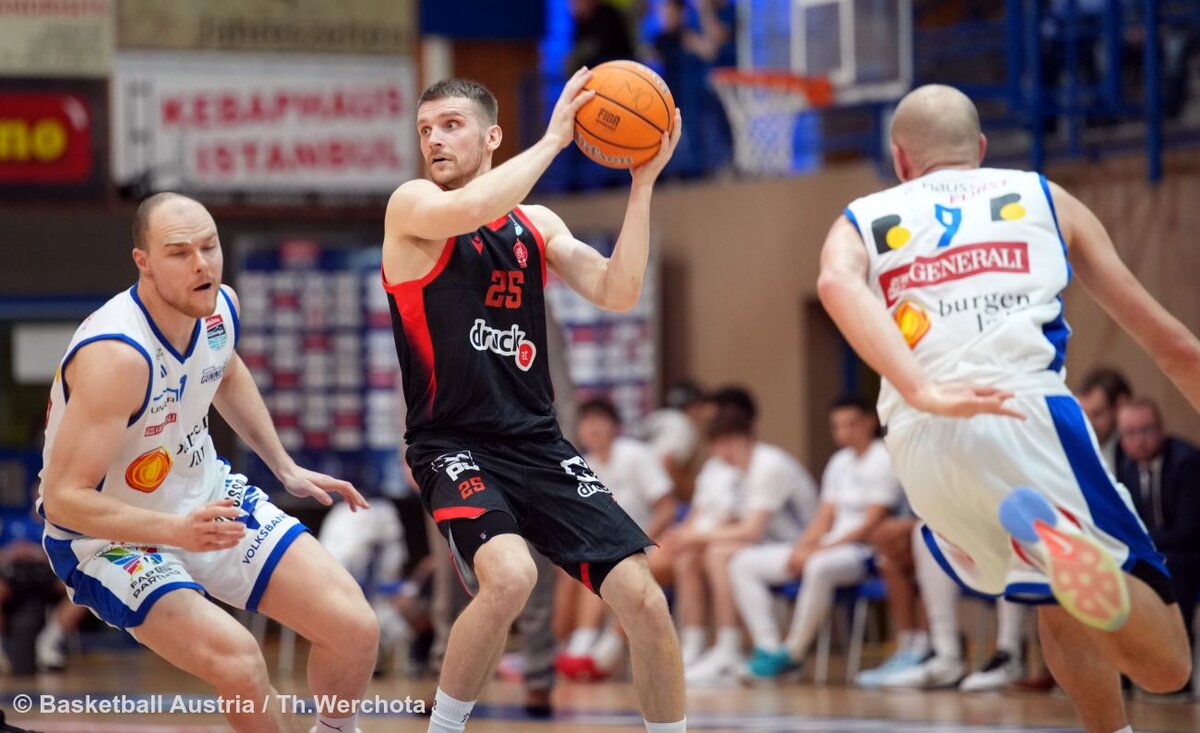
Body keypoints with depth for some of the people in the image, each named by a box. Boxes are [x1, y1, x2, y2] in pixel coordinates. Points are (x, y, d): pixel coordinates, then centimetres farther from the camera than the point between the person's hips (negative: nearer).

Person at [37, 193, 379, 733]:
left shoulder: (219, 307, -9)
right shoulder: (115, 357, -33)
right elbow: (63, 499, -33)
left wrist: (285, 468, 18)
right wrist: (179, 530, -43)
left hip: (206, 497, 7)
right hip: (110, 535, -7)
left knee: (356, 629, -2)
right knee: (237, 659, -29)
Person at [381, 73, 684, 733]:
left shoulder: (537, 224, 14)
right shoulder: (411, 207, -1)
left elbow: (617, 293, 1)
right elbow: (469, 209, -24)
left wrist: (643, 183, -4)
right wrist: (554, 139, -18)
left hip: (538, 446, 5)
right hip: (454, 446, -5)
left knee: (641, 595, -7)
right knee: (509, 575, -31)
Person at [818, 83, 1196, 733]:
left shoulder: (861, 224, 24)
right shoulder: (1044, 199, 25)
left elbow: (836, 283, -3)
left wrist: (923, 393, -15)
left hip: (919, 443, 3)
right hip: (1028, 415, -3)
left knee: (1059, 603, 31)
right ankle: (1055, 532, -35)